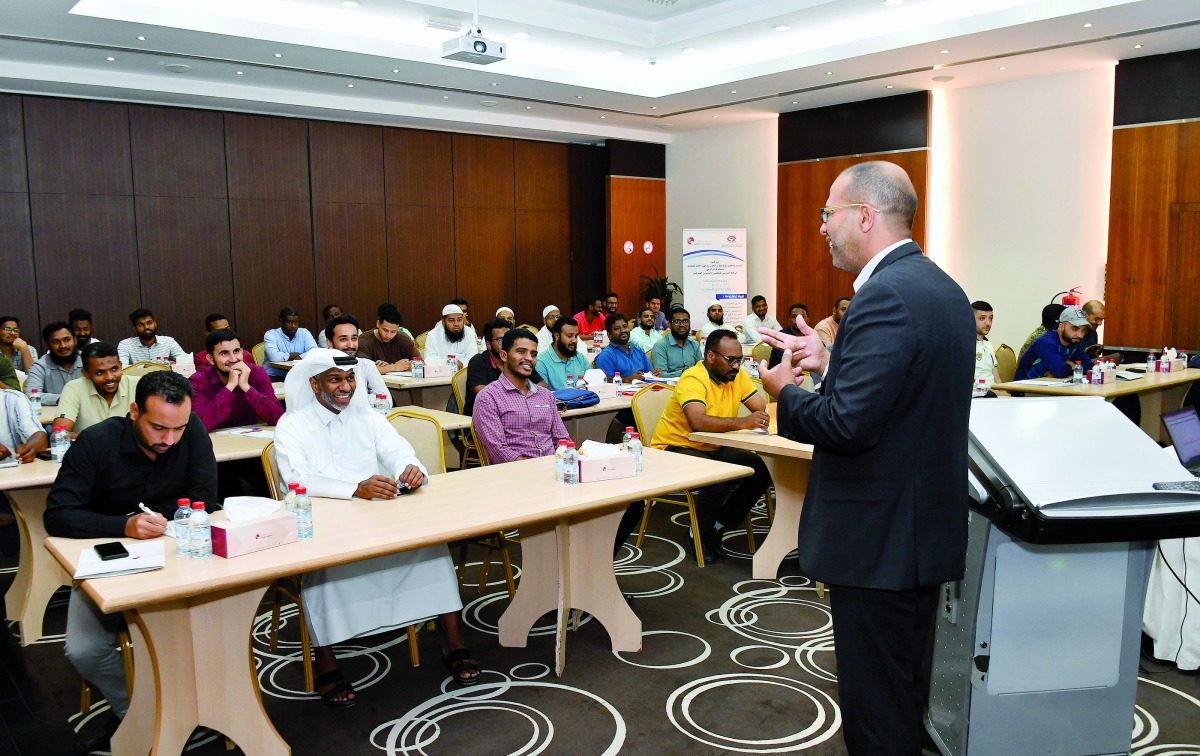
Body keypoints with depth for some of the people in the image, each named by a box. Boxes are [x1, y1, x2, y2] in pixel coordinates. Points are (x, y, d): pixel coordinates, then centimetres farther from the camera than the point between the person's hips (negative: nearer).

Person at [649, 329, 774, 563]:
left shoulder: (737, 375, 2)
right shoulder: (693, 379, -22)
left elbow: (762, 409, -3)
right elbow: (697, 421, -39)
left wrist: (763, 419, -27)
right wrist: (742, 422, -44)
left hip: (713, 448, 8)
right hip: (676, 447, -8)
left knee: (761, 471, -8)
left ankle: (716, 527, 6)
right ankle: (701, 535, -4)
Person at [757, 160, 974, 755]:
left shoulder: (886, 295, -22)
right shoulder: (942, 288, 10)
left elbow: (846, 424, -28)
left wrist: (786, 391, -10)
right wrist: (829, 362, 7)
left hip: (878, 539, -10)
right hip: (924, 528, 10)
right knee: (901, 690, 25)